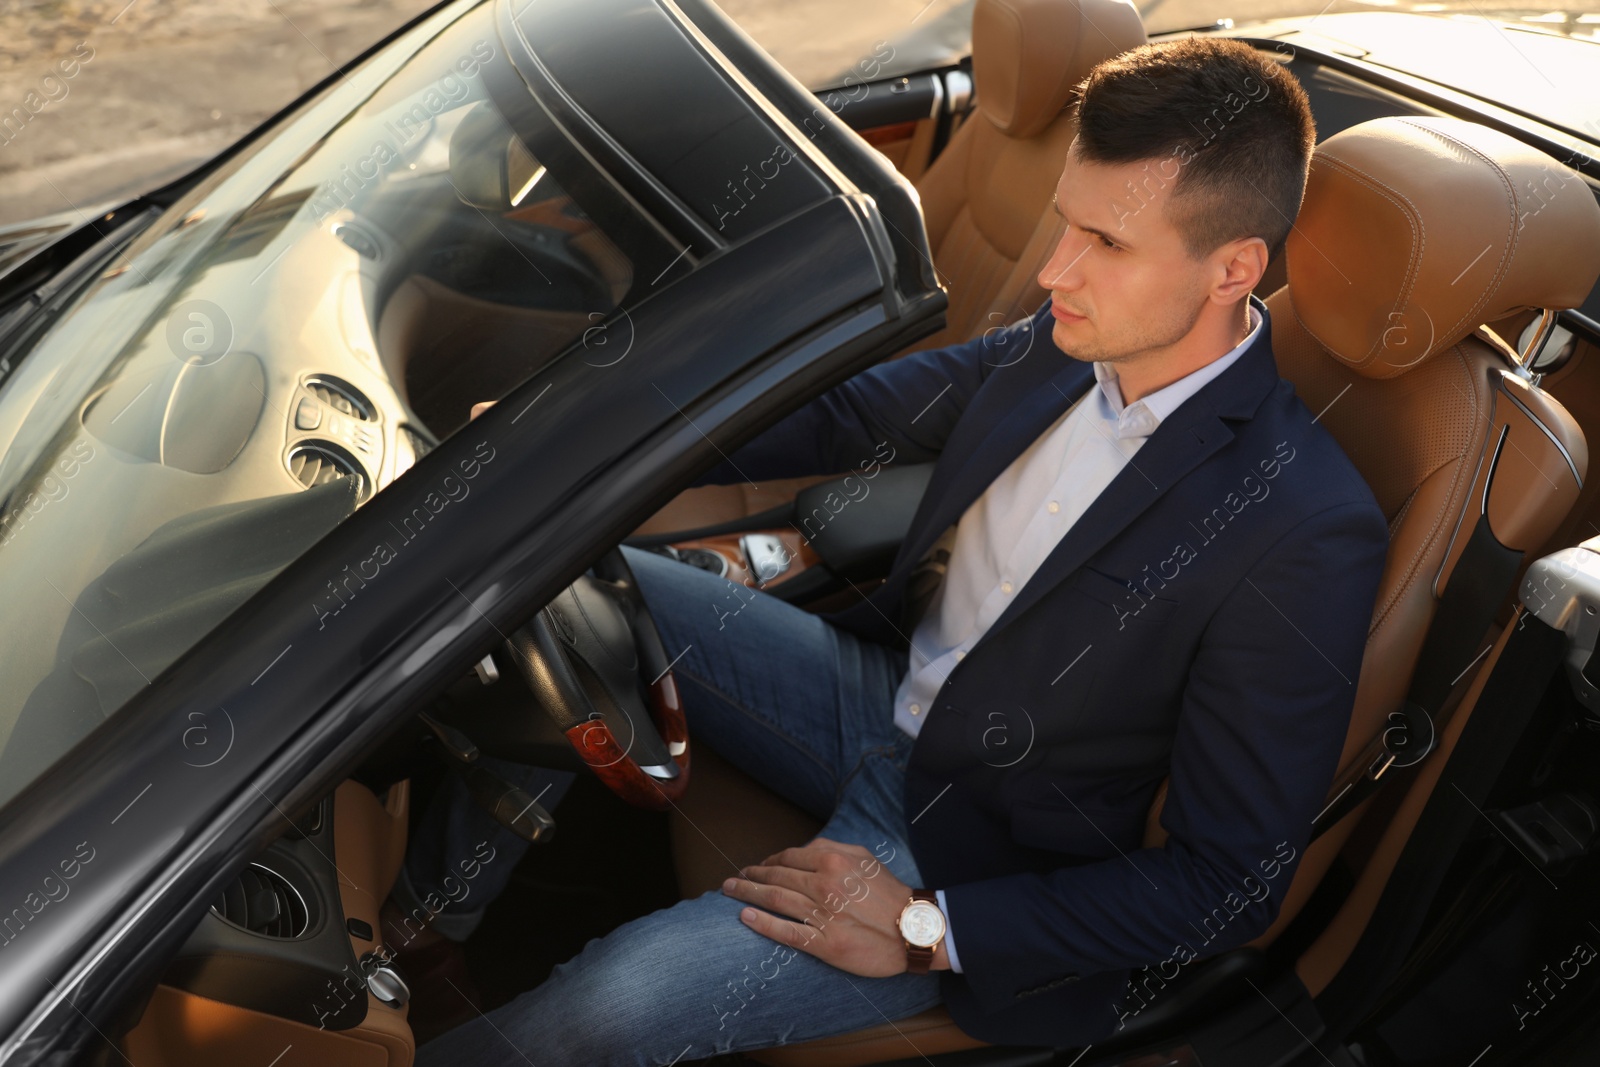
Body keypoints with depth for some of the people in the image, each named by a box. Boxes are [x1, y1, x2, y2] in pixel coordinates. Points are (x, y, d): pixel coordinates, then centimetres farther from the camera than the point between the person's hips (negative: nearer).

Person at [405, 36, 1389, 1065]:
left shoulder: (1306, 535, -26)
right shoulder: (1065, 342, -7)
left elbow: (1231, 884, -20)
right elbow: (848, 417, 4)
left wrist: (925, 928, -21)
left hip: (969, 853, -6)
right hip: (881, 682, 7)